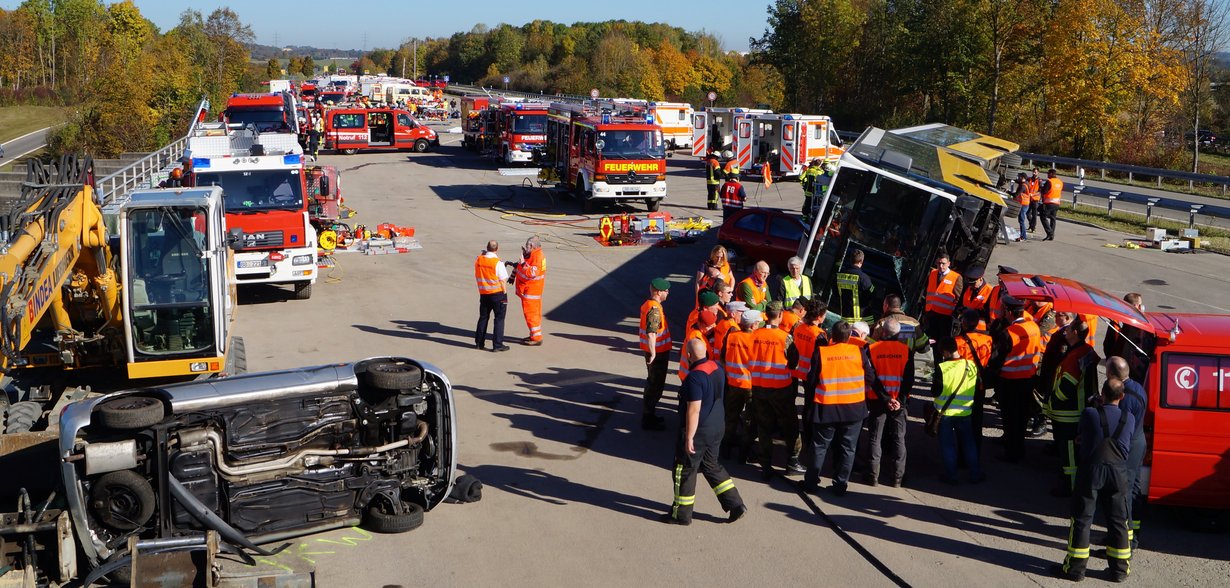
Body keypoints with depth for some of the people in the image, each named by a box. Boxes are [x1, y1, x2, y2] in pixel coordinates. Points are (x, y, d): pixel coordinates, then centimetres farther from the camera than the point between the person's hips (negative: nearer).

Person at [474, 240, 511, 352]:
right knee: (499, 319, 3)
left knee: (483, 317, 17)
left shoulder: (479, 260, -2)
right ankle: (497, 344, 2)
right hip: (498, 293, -5)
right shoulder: (498, 263, -17)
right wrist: (504, 292, -1)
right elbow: (503, 280, -13)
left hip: (483, 293, 5)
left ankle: (479, 342, 22)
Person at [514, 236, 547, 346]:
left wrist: (523, 263, -32)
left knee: (531, 313, -6)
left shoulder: (537, 257, -22)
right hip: (527, 289, 11)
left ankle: (536, 338, -2)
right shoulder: (532, 255, 10)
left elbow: (532, 273, -31)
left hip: (531, 290, -11)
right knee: (533, 313, 17)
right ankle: (534, 335, 26)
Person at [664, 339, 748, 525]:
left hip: (699, 431, -8)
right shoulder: (717, 367, 1)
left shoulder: (695, 377, -26)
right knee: (711, 466, 22)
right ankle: (735, 505, 20)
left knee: (684, 471, 7)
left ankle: (681, 514, 19)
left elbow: (693, 410, -25)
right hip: (717, 427, 8)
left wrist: (689, 438, -19)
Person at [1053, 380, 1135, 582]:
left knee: (1082, 519, 4)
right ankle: (1120, 569, 18)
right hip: (1119, 471, 3)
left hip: (1091, 469, -3)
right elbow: (1128, 445, 10)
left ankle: (1076, 567, 5)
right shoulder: (1129, 418, 2)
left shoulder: (1089, 414, -7)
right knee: (1118, 521, 12)